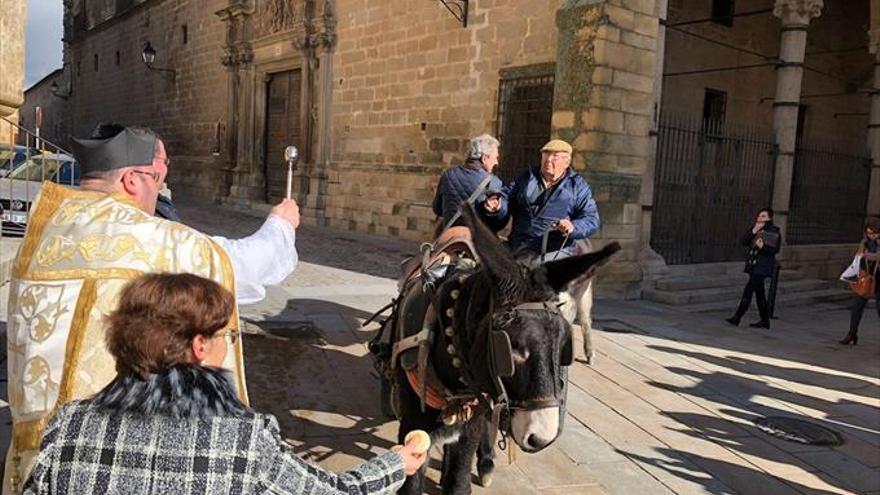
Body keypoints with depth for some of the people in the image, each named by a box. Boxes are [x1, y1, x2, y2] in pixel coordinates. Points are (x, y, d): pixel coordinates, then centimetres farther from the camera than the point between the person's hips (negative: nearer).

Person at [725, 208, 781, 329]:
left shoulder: (774, 231, -4)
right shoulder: (755, 229, 13)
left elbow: (775, 249, -11)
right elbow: (743, 241, -1)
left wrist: (763, 247, -28)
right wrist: (754, 230, -11)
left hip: (763, 267, -7)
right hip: (753, 265, 7)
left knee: (748, 290, -13)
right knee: (759, 293, 11)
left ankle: (737, 317, -11)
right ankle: (765, 321, 19)